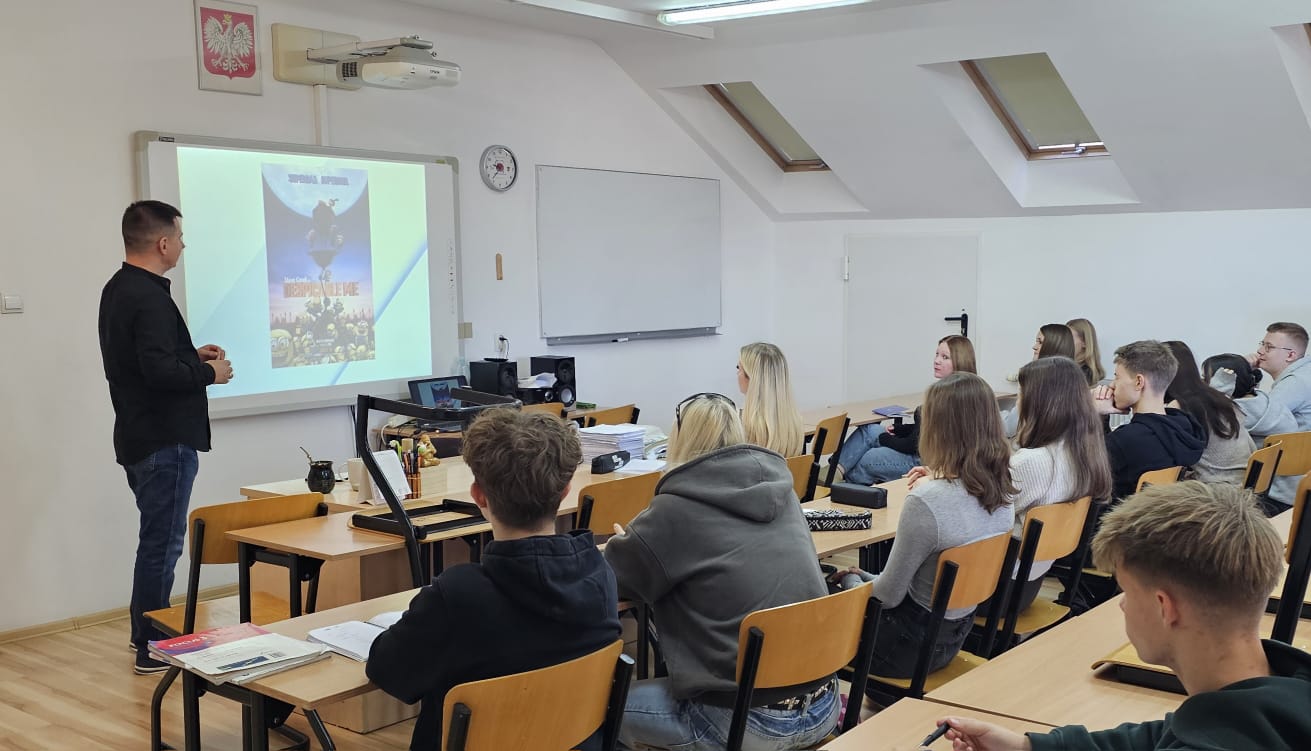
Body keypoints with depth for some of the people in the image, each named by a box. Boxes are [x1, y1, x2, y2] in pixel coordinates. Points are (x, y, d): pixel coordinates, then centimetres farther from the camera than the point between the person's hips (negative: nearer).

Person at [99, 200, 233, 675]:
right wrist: (209, 373, -13)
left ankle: (144, 632, 32)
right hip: (164, 440, -10)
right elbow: (160, 371, -28)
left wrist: (192, 355, 11)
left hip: (139, 436, 11)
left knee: (156, 538, 21)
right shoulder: (149, 298, -21)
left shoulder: (118, 290, 12)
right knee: (162, 542, -1)